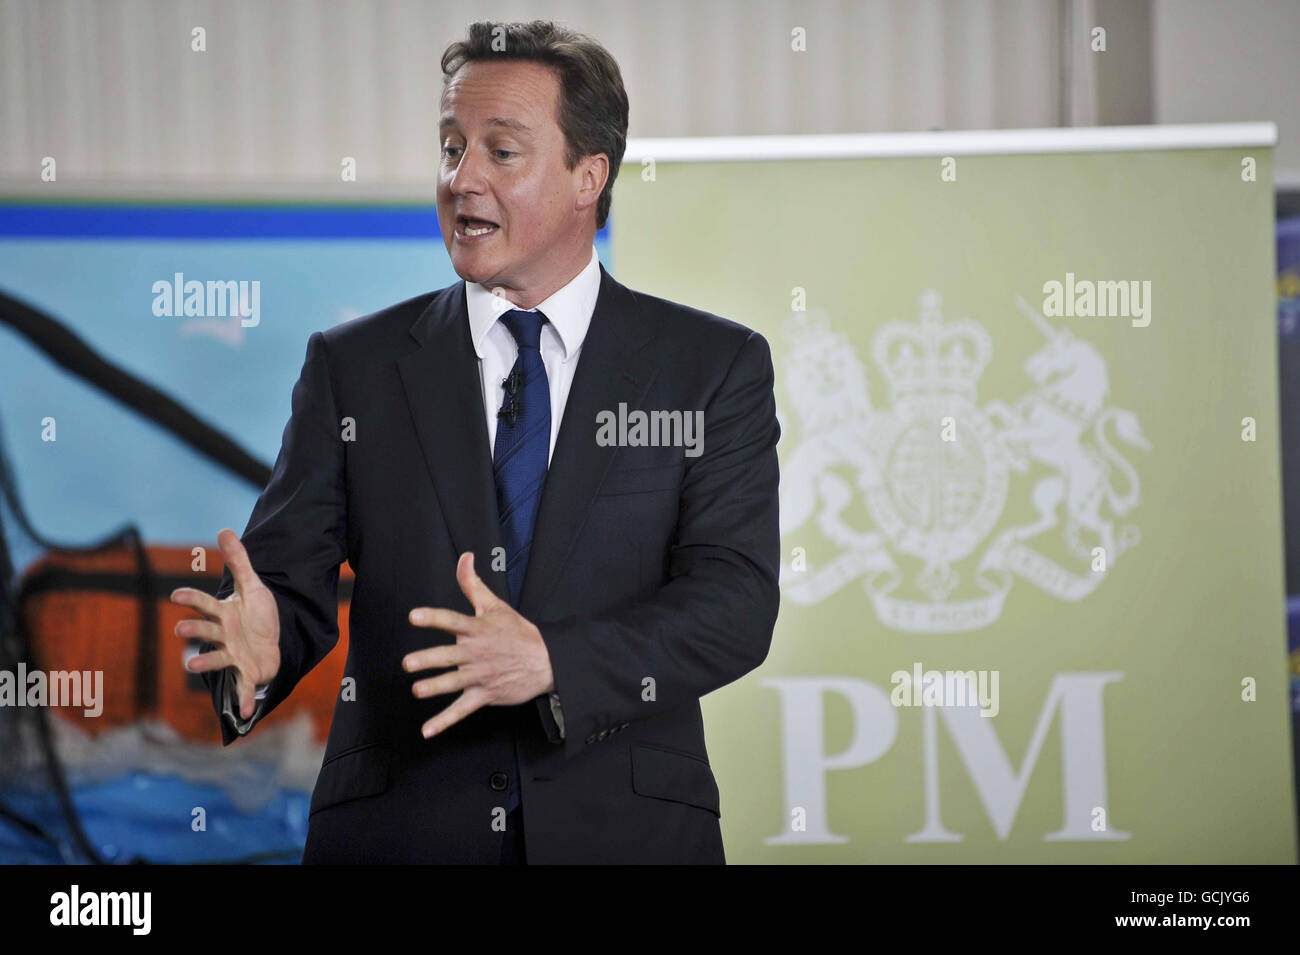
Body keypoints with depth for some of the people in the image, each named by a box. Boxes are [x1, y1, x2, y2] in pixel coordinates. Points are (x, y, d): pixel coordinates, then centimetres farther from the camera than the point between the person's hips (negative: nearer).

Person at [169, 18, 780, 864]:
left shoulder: (715, 369, 1)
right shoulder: (353, 368, 5)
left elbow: (736, 602, -9)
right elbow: (290, 577, -1)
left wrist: (550, 662, -25)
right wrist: (261, 644, -25)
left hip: (625, 830, -1)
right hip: (397, 833, 1)